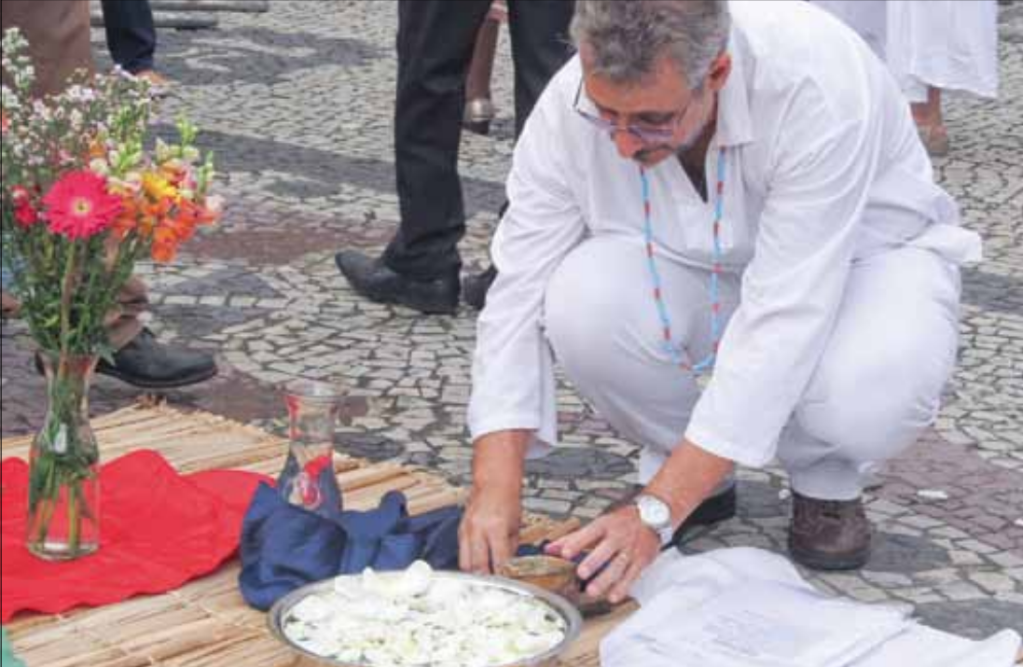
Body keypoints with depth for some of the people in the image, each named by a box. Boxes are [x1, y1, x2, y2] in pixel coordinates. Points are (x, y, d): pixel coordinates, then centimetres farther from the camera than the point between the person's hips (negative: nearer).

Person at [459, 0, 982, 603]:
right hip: (697, 277, 3)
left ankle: (826, 480, 1)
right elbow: (521, 291, -20)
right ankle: (688, 465, 1)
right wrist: (497, 487, -32)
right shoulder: (570, 105, -25)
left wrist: (656, 513, -41)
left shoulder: (818, 86, -37)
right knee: (581, 302, -30)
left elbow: (783, 320, -39)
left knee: (870, 394, -37)